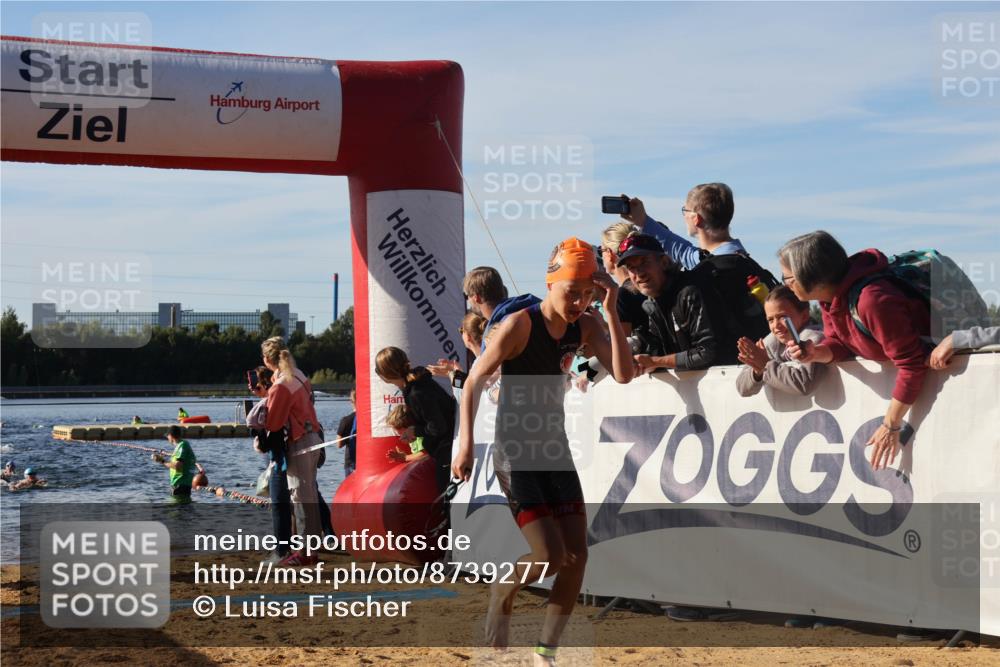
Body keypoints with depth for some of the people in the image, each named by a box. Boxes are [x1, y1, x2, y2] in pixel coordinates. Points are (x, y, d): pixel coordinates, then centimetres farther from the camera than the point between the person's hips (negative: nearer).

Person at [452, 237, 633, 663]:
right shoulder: (520, 325, -16)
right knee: (550, 556, -14)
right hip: (514, 452, -6)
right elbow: (474, 382, -11)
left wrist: (611, 313, -19)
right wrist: (466, 443, -18)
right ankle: (502, 592, 19)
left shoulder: (584, 326, 0)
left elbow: (623, 375, -12)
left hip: (555, 450, 6)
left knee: (577, 556, 0)